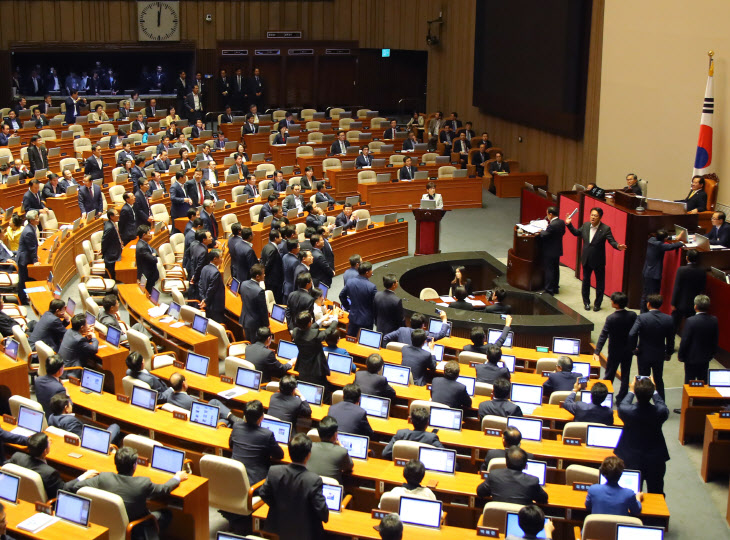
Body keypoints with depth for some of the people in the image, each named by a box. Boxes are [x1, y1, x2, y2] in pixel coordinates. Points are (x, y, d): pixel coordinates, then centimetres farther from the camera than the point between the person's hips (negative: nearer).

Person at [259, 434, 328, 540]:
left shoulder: (274, 471, -15)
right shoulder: (314, 480, -28)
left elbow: (263, 494, 0)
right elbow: (321, 508, -20)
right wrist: (325, 517, 3)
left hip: (278, 528, 5)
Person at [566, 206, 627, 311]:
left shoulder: (605, 229, -14)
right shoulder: (585, 225, 0)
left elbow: (612, 241, -18)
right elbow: (577, 233, 16)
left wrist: (618, 246, -38)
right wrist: (569, 224, 8)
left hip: (598, 260, -4)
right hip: (586, 259, 4)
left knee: (600, 282, 7)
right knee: (586, 281, 14)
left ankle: (597, 304, 20)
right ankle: (586, 302, 29)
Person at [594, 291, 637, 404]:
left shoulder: (611, 318, -21)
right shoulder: (633, 315, -12)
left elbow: (603, 336, -21)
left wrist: (597, 352, -20)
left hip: (615, 351, -3)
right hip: (628, 351, 3)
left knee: (609, 374, 14)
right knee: (625, 375, 14)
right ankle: (621, 399, 20)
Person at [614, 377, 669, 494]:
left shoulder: (626, 411, -24)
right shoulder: (660, 412, -24)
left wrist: (631, 391, 17)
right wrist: (654, 391, 15)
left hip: (631, 461, 0)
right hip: (656, 462, 0)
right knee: (656, 497, 18)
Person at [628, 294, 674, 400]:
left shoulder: (642, 318, -20)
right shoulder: (668, 319, -9)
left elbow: (632, 335, -29)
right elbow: (670, 339, 0)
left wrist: (633, 348, -12)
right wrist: (668, 353, 14)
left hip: (644, 355, -3)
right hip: (659, 355, 3)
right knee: (659, 380, 20)